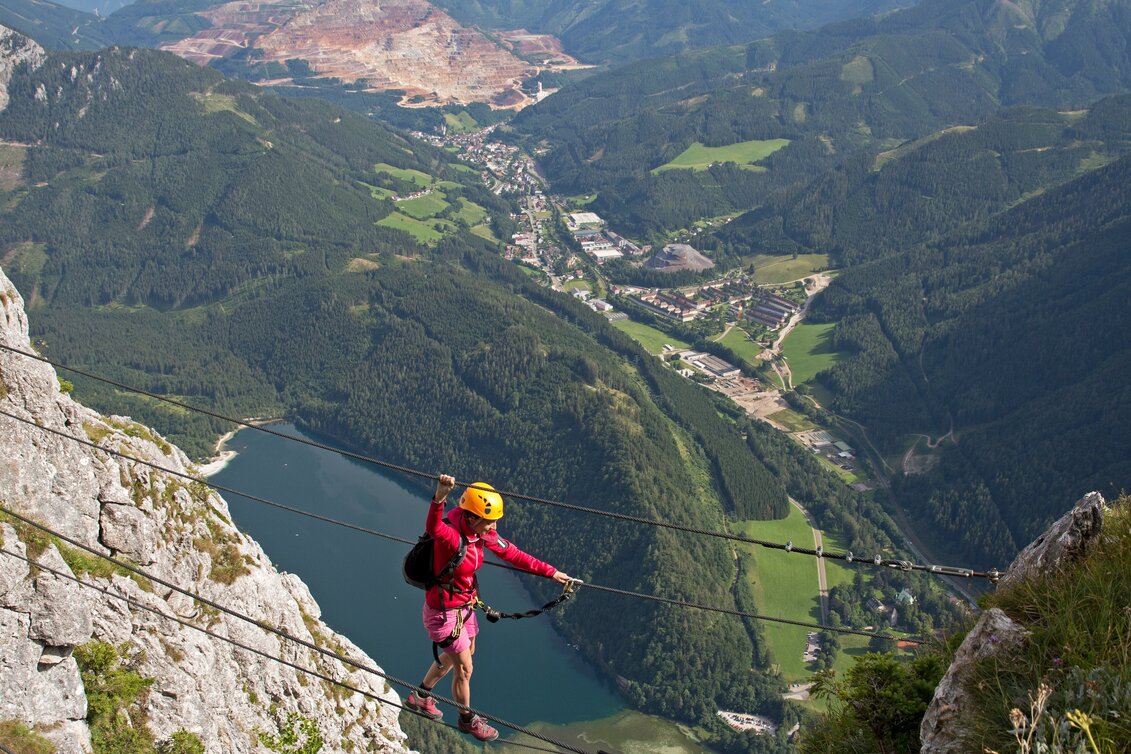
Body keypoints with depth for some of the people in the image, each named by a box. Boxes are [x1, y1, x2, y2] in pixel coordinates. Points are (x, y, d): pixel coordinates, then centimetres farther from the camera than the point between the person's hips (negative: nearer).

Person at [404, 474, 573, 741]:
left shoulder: (483, 534, -11)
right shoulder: (450, 534, -35)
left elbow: (514, 555, -1)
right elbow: (433, 527, -59)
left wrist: (550, 572, -2)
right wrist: (440, 497, -79)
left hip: (465, 606, 8)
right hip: (443, 613, -8)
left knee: (453, 656, 30)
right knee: (464, 668, 10)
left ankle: (420, 697, 53)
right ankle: (467, 720, 37)